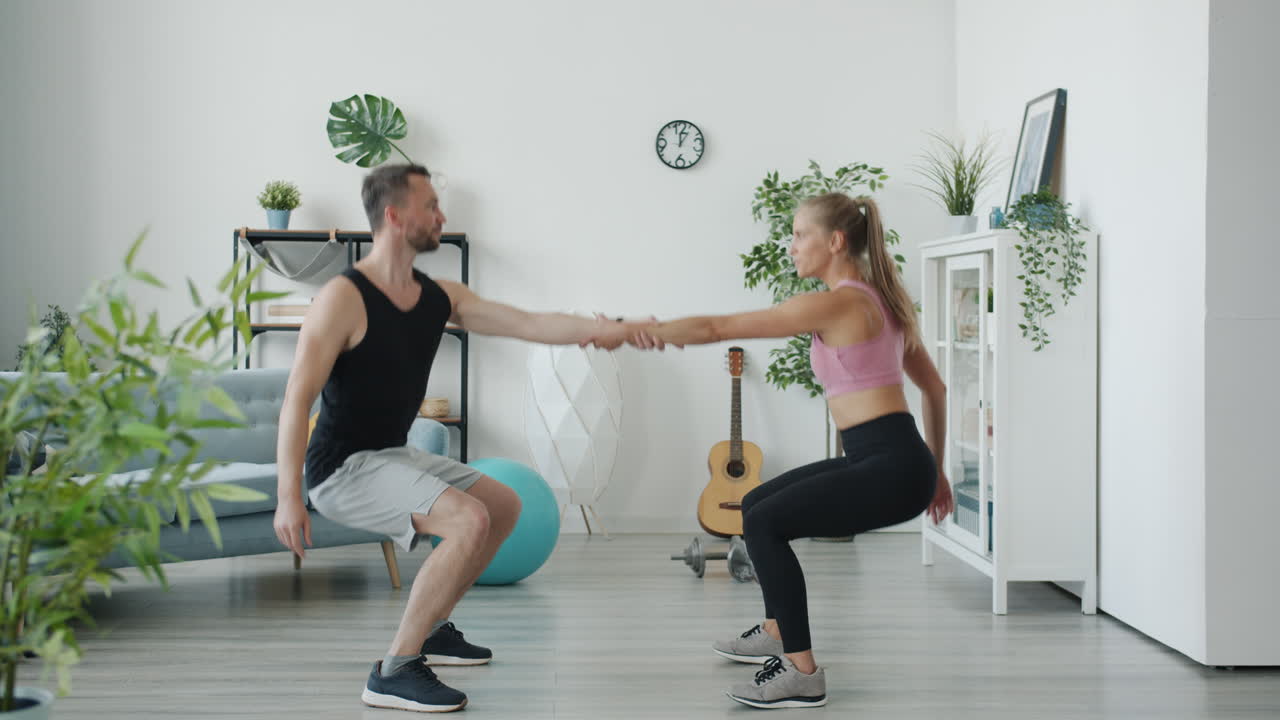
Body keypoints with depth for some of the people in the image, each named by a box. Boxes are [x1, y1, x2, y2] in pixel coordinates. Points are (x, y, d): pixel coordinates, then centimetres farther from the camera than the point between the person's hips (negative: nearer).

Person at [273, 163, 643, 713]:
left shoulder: (439, 296, 5)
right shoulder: (343, 298, -19)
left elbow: (529, 324, 0)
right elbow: (296, 401, -22)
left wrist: (612, 328, -12)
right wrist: (289, 497, -29)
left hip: (392, 456, 10)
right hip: (342, 467, -9)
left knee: (505, 505, 20)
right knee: (469, 520, -27)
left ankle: (430, 629, 28)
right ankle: (394, 673, -20)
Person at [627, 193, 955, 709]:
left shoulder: (835, 303, -14)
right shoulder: (877, 297, 14)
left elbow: (718, 328, -13)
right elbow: (934, 388, 21)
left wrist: (639, 331, -8)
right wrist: (934, 470, 27)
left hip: (890, 467, -10)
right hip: (894, 460, 10)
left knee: (764, 524, -10)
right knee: (758, 505, 20)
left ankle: (803, 674, -6)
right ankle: (775, 633, 39)